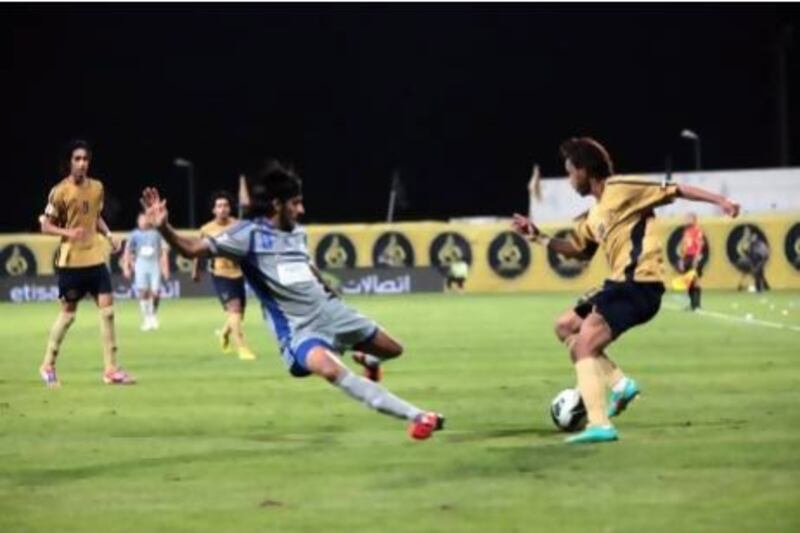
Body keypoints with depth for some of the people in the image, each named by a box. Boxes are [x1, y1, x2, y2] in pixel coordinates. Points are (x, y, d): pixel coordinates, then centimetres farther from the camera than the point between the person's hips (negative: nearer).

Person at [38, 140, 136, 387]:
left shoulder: (97, 187, 6)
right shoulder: (60, 191, -10)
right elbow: (46, 226, -6)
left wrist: (108, 234, 2)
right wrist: (68, 232, -24)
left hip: (96, 258, 5)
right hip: (71, 261, -5)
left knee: (107, 309, -2)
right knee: (68, 313, 2)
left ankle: (111, 369, 2)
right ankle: (48, 365, 19)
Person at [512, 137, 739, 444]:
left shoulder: (621, 190, -9)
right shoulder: (593, 217, 18)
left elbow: (675, 191, -10)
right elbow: (579, 250, 33)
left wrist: (719, 201, -17)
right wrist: (539, 238, 24)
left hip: (640, 285, -10)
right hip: (620, 283, 10)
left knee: (584, 344, -18)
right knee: (566, 326, 20)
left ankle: (599, 425, -25)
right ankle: (620, 384, 11)